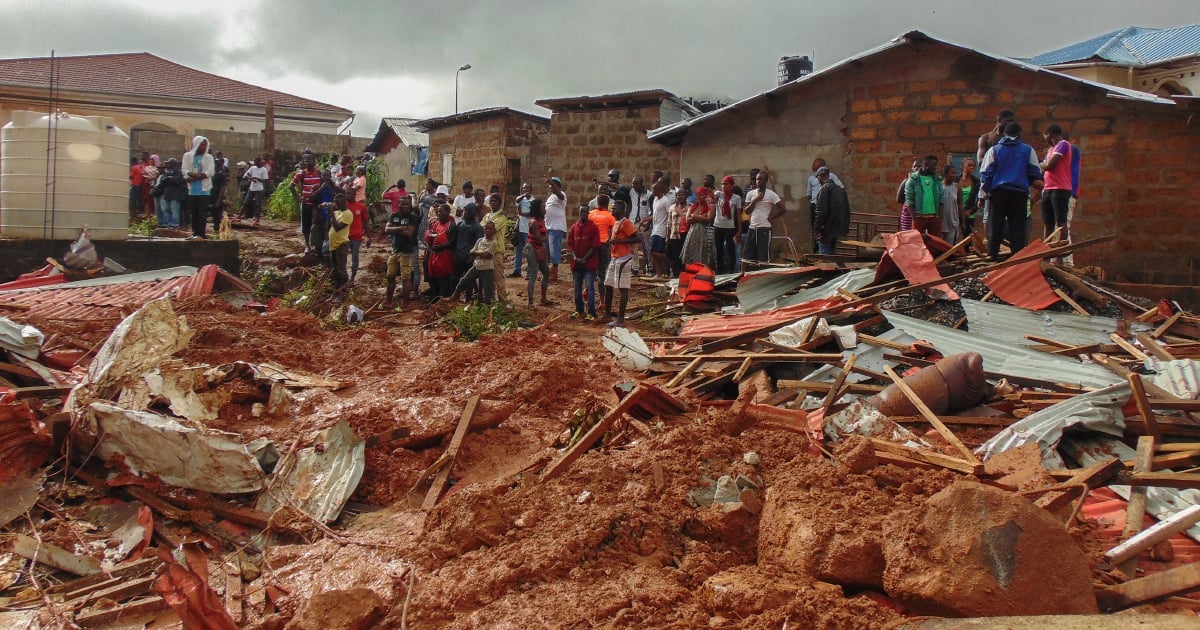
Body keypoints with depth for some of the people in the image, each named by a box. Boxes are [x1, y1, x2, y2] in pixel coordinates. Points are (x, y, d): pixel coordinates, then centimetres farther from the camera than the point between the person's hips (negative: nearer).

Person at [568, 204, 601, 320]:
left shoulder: (593, 227, -5)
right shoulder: (574, 227, 10)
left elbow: (595, 246, -8)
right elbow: (570, 243, 11)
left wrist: (584, 259, -13)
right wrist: (575, 257, -5)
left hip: (589, 263, -5)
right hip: (576, 263, 5)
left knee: (590, 287, -8)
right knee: (577, 288, 11)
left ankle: (591, 313, -7)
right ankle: (579, 311, 22)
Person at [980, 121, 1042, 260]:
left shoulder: (994, 150, 4)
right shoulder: (1028, 150, 4)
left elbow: (986, 173, 3)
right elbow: (1036, 173, 9)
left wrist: (986, 190, 10)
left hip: (998, 192, 0)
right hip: (1020, 192, 0)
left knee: (995, 227, 4)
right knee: (1017, 227, 1)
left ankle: (992, 256, 1)